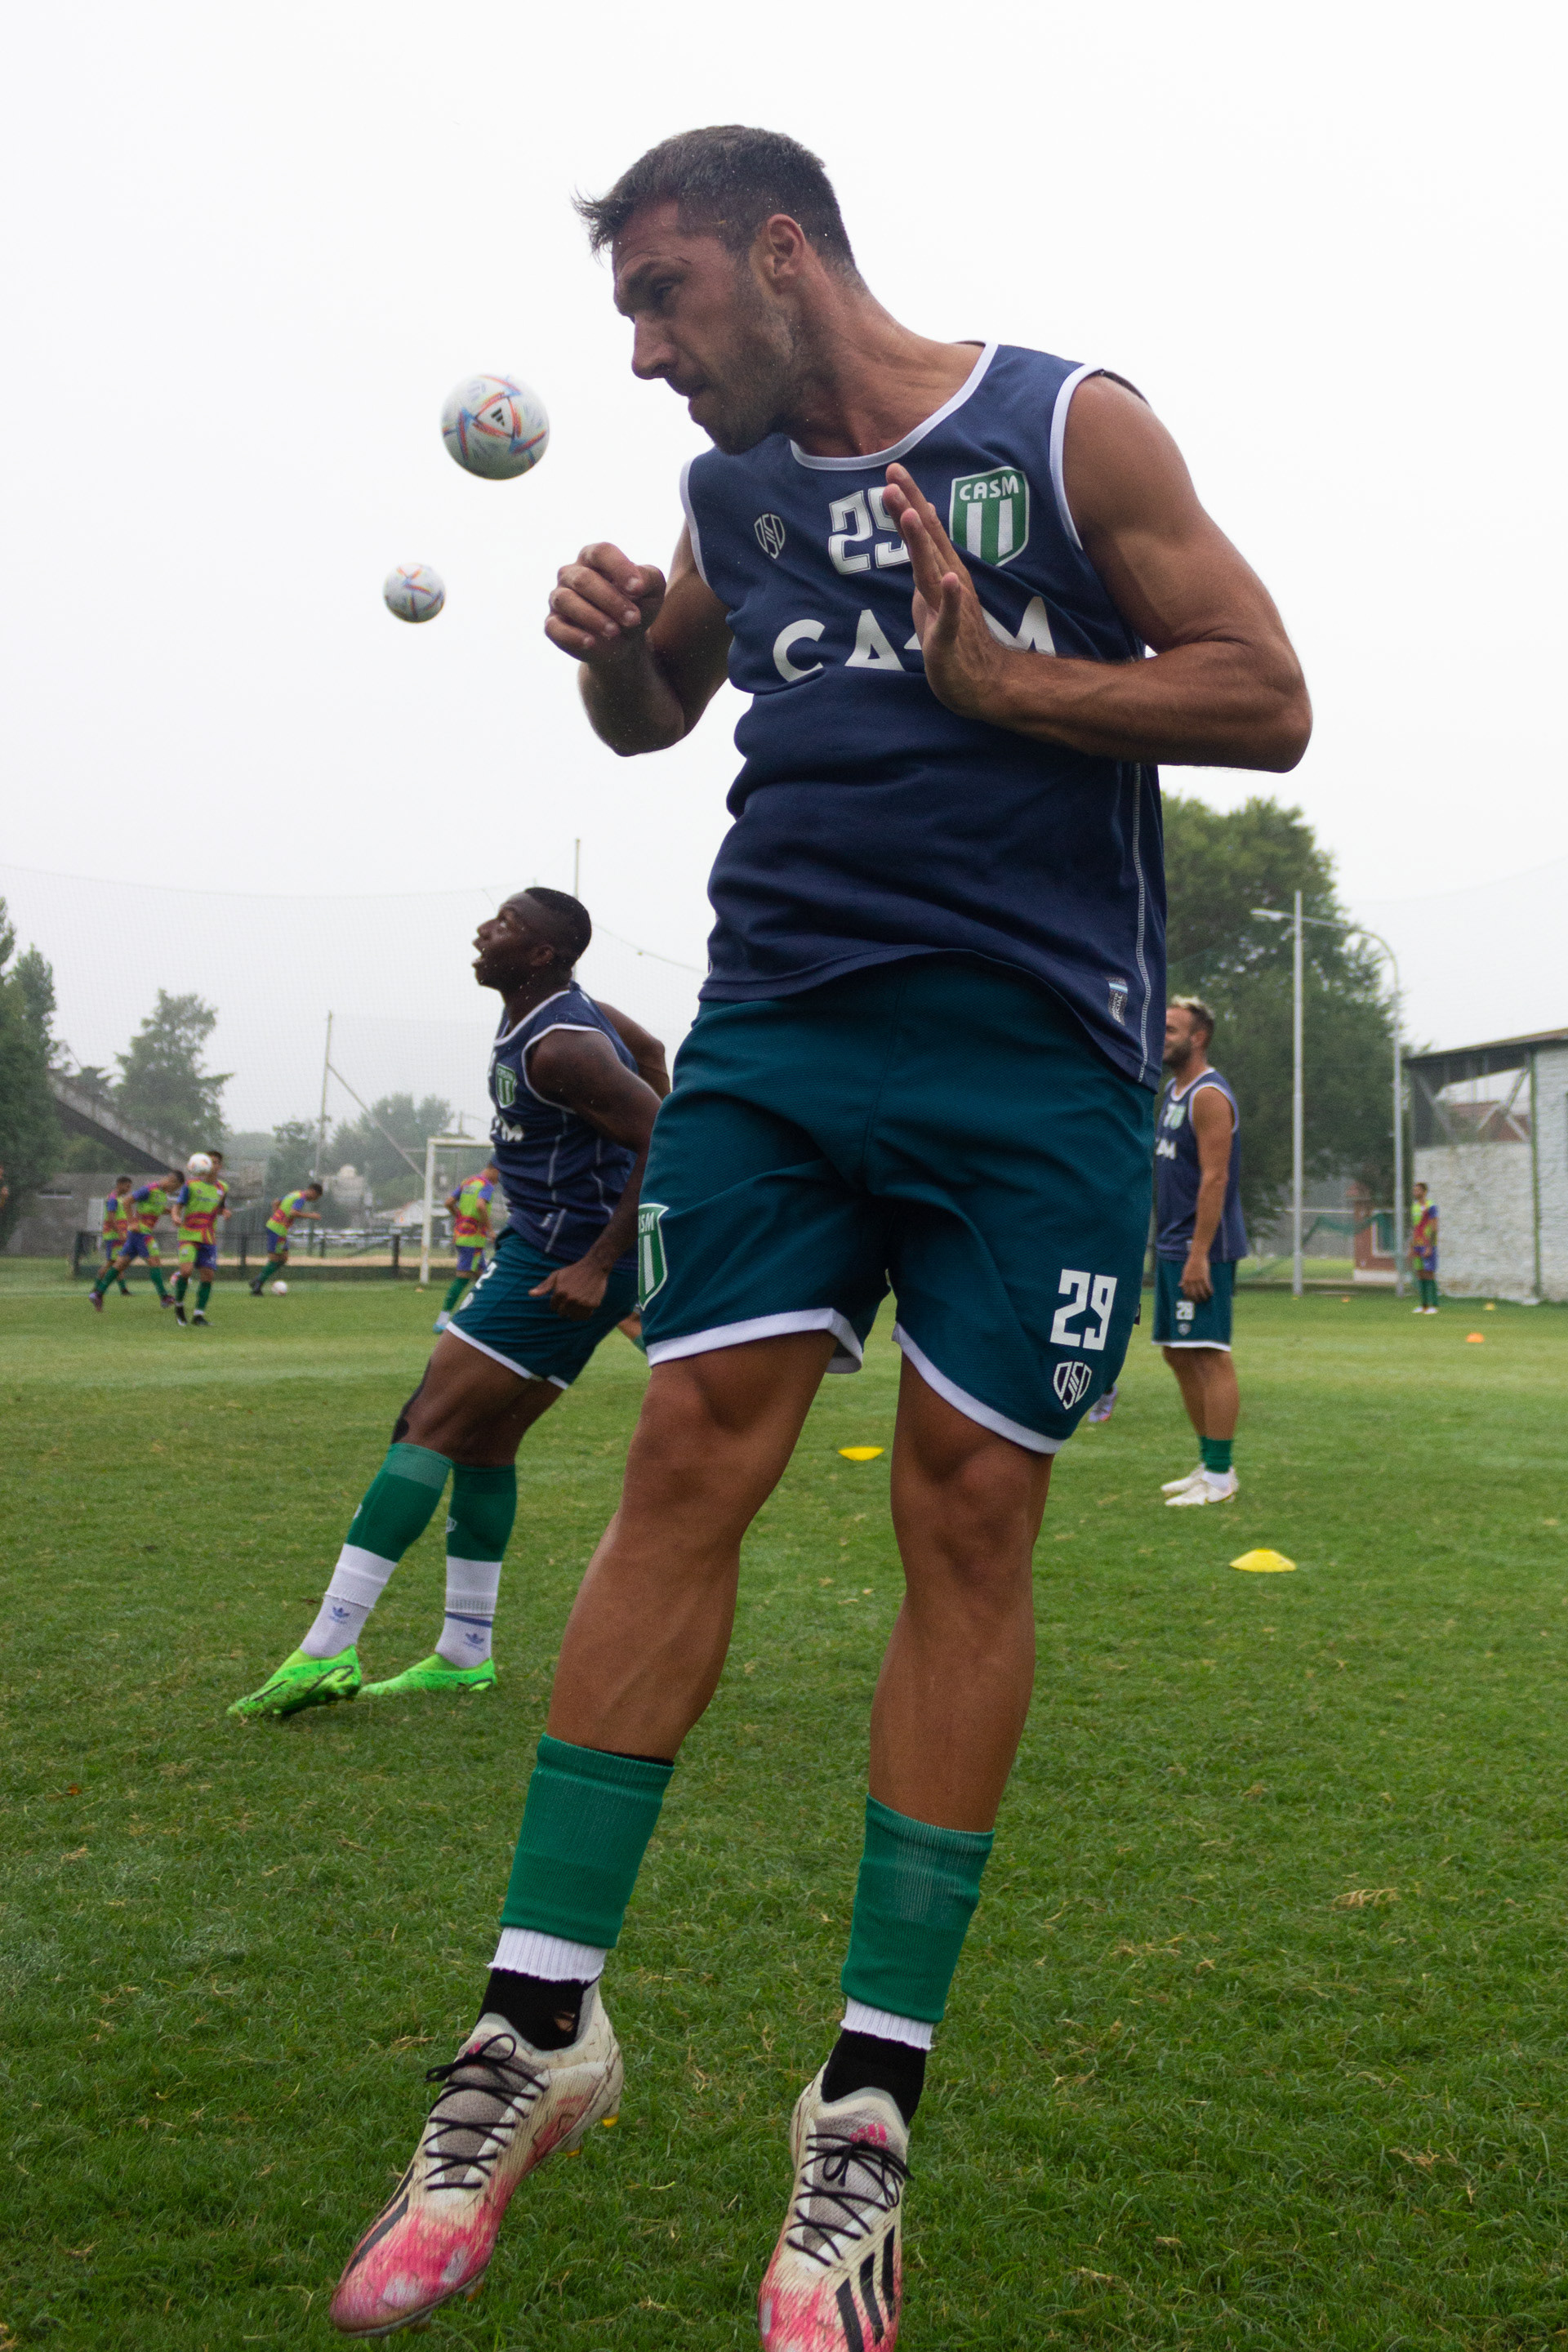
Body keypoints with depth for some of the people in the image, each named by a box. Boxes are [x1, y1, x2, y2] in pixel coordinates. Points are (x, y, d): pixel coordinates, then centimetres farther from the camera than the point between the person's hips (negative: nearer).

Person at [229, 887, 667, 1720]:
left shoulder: (559, 1046, -19)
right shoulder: (536, 1010, 12)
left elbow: (668, 1139, -23)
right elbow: (649, 1053, 27)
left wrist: (598, 1265, -24)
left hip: (563, 1264, -11)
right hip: (538, 1245, 11)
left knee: (430, 1427, -13)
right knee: (484, 1441, 13)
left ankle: (326, 1650, -14)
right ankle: (466, 1652, 20)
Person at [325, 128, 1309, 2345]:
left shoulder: (1071, 425, 2)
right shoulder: (733, 487, 16)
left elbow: (1265, 698, -1)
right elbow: (649, 709, 30)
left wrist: (1000, 682, -12)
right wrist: (609, 645, 7)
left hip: (1034, 1064, -3)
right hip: (775, 1034, 4)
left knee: (967, 1518, -3)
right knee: (686, 1460, -6)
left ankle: (873, 2105, 9)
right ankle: (542, 2023, 5)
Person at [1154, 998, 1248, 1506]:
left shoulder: (1209, 1095, -13)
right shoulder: (1174, 1092, 17)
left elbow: (1214, 1179, -20)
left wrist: (1199, 1254, -24)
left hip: (1202, 1248, -10)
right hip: (1172, 1245, 10)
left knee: (1209, 1354, -8)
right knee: (1178, 1355, 12)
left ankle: (1220, 1475, -4)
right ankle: (1208, 1463, 20)